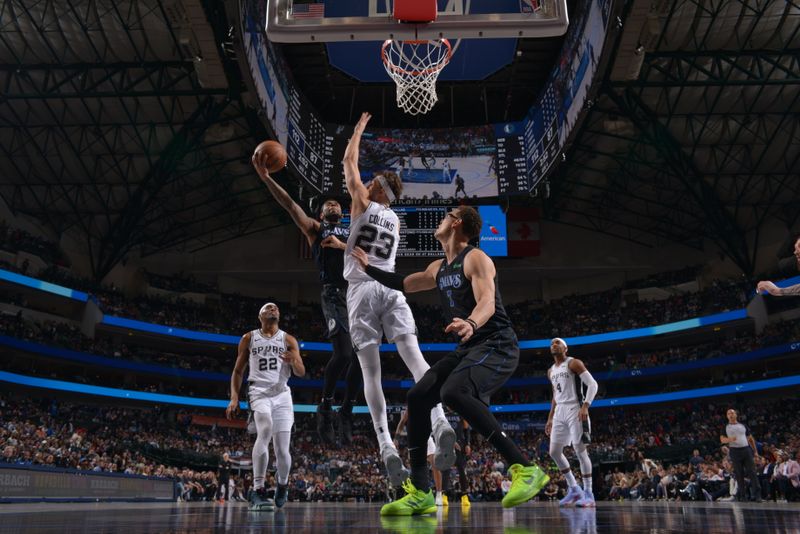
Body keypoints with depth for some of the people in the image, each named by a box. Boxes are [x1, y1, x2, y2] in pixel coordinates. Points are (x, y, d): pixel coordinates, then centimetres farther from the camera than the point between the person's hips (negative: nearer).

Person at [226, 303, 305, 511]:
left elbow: (301, 372, 3)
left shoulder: (288, 340, 12)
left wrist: (293, 361, -20)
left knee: (282, 450, -4)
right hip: (259, 391, -2)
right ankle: (258, 492, -28)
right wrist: (234, 397, 0)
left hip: (282, 394, 2)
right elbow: (238, 371, 14)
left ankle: (283, 484, 29)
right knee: (265, 429, -32)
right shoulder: (249, 338, 12)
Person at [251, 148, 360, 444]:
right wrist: (266, 178, -9)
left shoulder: (354, 233, 26)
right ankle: (325, 407, -2)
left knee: (361, 356, 1)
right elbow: (290, 205, 4)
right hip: (335, 293, -4)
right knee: (343, 353, -21)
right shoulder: (315, 228, 18)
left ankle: (346, 412, 15)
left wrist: (342, 246, -4)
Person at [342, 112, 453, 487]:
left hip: (362, 289, -4)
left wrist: (359, 129, 33)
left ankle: (386, 446, -18)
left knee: (371, 370, -8)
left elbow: (349, 162, 18)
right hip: (391, 288, 4)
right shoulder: (395, 221, 24)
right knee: (414, 357, -11)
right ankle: (440, 424, -32)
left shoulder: (363, 204, 9)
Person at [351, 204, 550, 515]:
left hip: (496, 345, -9)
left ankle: (525, 469, -29)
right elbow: (404, 284, 33)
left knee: (453, 392, -33)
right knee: (417, 397, -2)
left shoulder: (475, 258, -9)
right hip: (468, 348, 9)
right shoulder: (438, 269, 17)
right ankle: (420, 493, 3)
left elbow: (487, 302, -25)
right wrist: (368, 267, 33)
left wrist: (470, 323, -46)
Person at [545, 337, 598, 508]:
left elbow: (592, 384, -13)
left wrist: (585, 406, -25)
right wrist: (550, 418, 20)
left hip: (575, 410, -8)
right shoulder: (551, 371, 18)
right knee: (554, 452, 6)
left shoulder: (574, 363, -5)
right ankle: (574, 489, 18)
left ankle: (588, 494, -2)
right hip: (560, 412, 8)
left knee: (580, 450, -10)